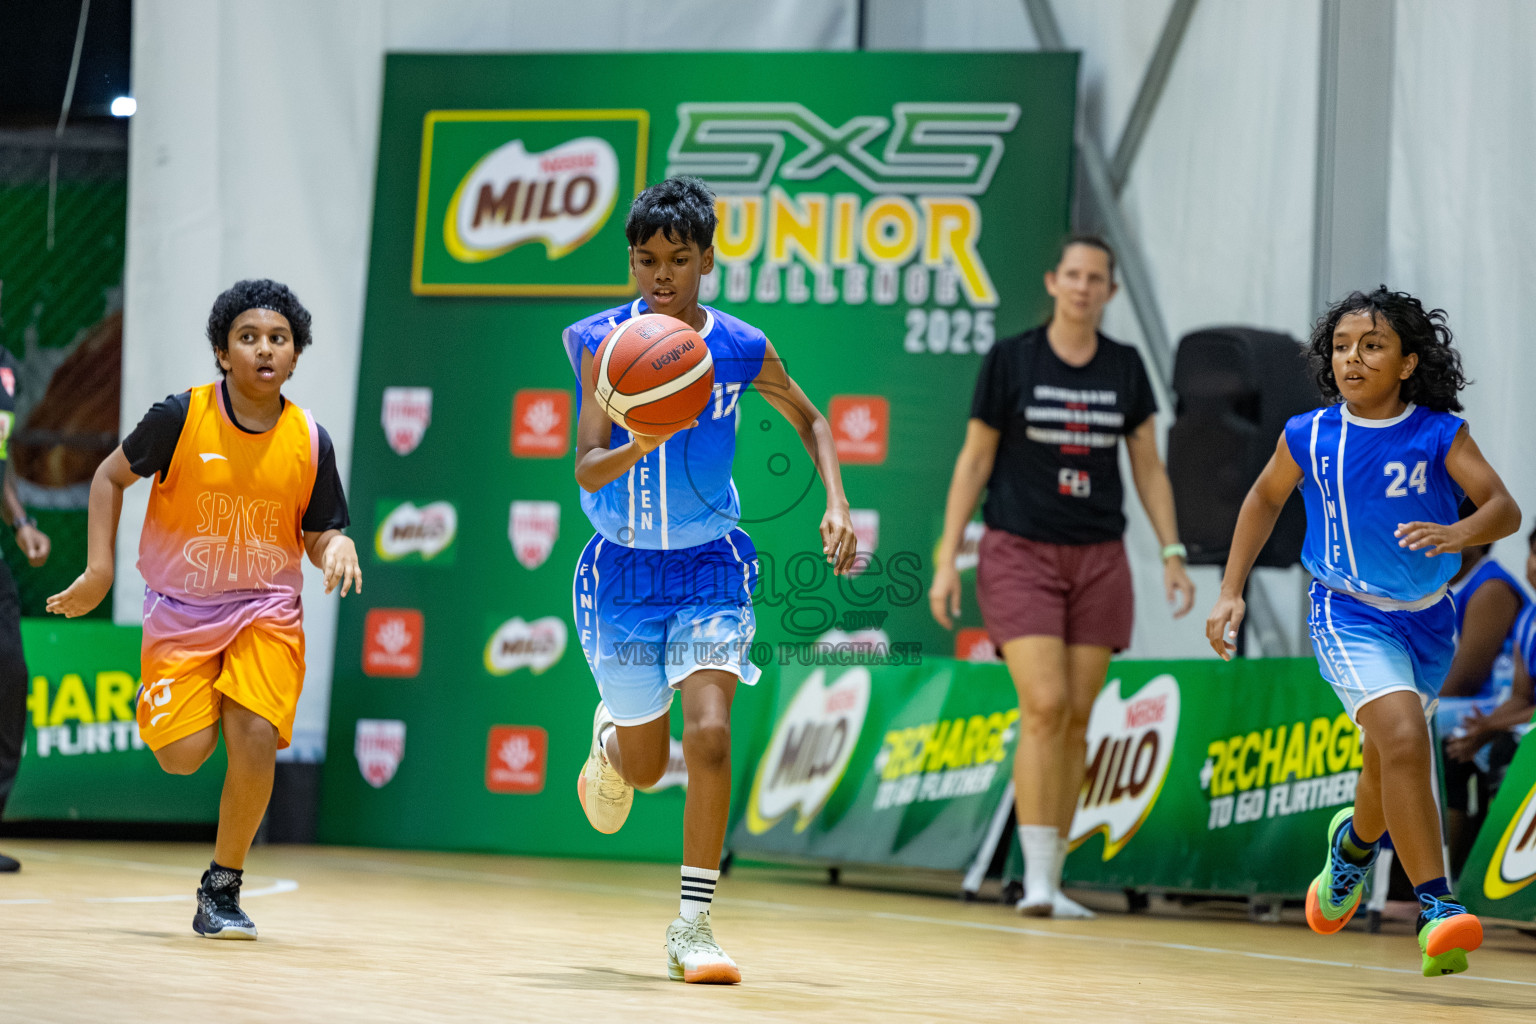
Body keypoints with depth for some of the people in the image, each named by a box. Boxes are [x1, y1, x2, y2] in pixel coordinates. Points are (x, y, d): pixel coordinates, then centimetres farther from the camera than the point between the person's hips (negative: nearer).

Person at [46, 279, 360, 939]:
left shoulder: (309, 441, -7)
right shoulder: (180, 418, -13)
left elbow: (318, 537, 4)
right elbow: (111, 476, 2)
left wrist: (336, 547, -20)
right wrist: (99, 569, -3)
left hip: (266, 610, 1)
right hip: (180, 609, 0)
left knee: (255, 734, -21)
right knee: (182, 756, -12)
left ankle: (222, 888, -2)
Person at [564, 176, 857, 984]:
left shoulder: (740, 349, -9)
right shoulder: (600, 343, -13)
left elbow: (807, 420, 10)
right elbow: (586, 469, -21)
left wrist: (837, 505, -4)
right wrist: (638, 445, -43)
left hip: (709, 566, 0)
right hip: (621, 569, 0)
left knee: (709, 735, -20)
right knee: (644, 767, 12)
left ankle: (692, 926, -13)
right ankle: (609, 737, 52)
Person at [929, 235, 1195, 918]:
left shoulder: (1125, 368, 7)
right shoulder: (1009, 360, -2)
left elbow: (1148, 467, 12)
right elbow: (974, 461, 1)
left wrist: (1172, 553, 3)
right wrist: (947, 558, -4)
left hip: (1098, 560, 3)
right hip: (1019, 554, -3)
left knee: (1076, 721, 2)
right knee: (1044, 707, -17)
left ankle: (1053, 880, 9)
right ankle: (1035, 878, -16)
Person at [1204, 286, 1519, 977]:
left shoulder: (1439, 435, -11)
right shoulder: (1308, 436, -8)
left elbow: (1504, 508, -21)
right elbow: (1265, 499, 11)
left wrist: (1457, 534, -42)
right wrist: (1231, 593, 7)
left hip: (1427, 618, 3)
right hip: (1350, 617, -2)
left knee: (1390, 768, 19)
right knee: (1404, 739, -26)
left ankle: (1355, 840, 55)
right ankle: (1436, 909, -26)